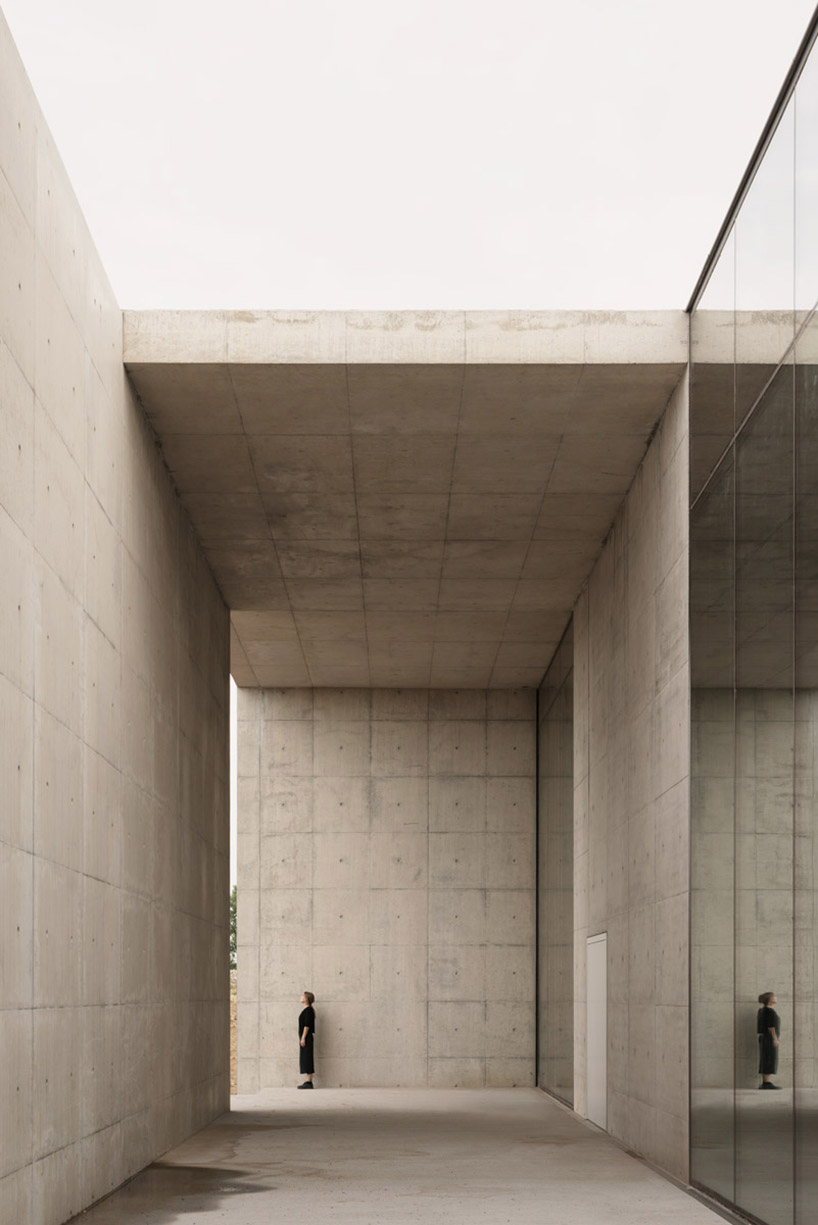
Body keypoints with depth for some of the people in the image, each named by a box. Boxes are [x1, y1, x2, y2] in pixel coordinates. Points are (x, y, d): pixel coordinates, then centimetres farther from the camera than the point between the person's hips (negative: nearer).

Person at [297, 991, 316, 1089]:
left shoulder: (308, 1010, -12)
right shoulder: (307, 1010, 17)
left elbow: (307, 1025, -18)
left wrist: (303, 1037, -19)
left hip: (307, 1037, -10)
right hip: (305, 1038, 10)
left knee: (307, 1059, -10)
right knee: (305, 1059, 9)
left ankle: (309, 1082, -11)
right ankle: (308, 1081, 11)